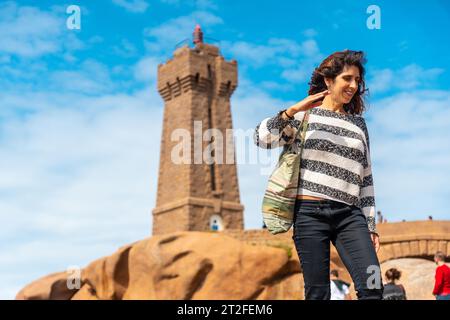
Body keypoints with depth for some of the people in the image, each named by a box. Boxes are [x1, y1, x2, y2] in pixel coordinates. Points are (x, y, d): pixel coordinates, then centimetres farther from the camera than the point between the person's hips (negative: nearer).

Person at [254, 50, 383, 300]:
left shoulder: (358, 123, 18)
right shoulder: (304, 115, 8)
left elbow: (365, 177, 18)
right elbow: (261, 138, -5)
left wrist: (371, 225, 13)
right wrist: (293, 110, -16)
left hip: (349, 214, 3)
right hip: (310, 212, -3)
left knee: (373, 288, -12)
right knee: (318, 294, -2)